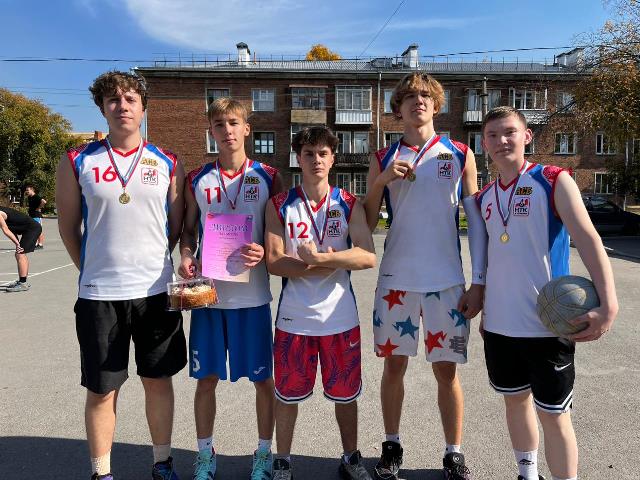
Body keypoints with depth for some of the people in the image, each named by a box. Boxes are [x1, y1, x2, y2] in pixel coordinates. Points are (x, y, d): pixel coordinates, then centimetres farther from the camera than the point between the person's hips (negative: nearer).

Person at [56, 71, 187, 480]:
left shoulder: (168, 163, 4)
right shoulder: (78, 162, 1)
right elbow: (68, 226, 8)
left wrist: (150, 263, 4)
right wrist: (95, 269, 9)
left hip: (157, 291, 1)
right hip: (99, 294, -1)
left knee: (159, 380, 13)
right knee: (102, 389, 8)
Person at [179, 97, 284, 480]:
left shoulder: (268, 177, 0)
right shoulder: (197, 180, 5)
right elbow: (189, 230, 12)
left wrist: (264, 251, -17)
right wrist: (187, 256, -8)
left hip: (252, 293, -1)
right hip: (208, 291, 2)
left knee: (263, 377, 8)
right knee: (207, 377, 11)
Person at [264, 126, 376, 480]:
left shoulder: (349, 205, 1)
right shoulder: (279, 206, -1)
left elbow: (368, 257, -12)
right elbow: (274, 262, -10)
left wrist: (320, 257, -23)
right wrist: (331, 264, -15)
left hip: (340, 316, 1)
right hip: (294, 317, 0)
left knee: (345, 392, 15)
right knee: (287, 393, 12)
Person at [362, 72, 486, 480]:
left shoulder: (460, 155, 5)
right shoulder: (384, 159, 7)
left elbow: (476, 221, 3)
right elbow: (366, 223, 5)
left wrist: (478, 283, -3)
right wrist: (382, 181, -11)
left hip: (446, 281, -1)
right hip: (396, 280, 1)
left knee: (447, 369, 7)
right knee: (394, 364, 10)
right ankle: (392, 446, 30)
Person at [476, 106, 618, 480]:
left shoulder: (553, 180, -7)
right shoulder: (485, 197, 8)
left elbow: (588, 239, -17)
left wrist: (608, 304, -28)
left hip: (548, 323, -5)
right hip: (499, 323, 5)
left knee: (553, 414, 4)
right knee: (515, 400, 18)